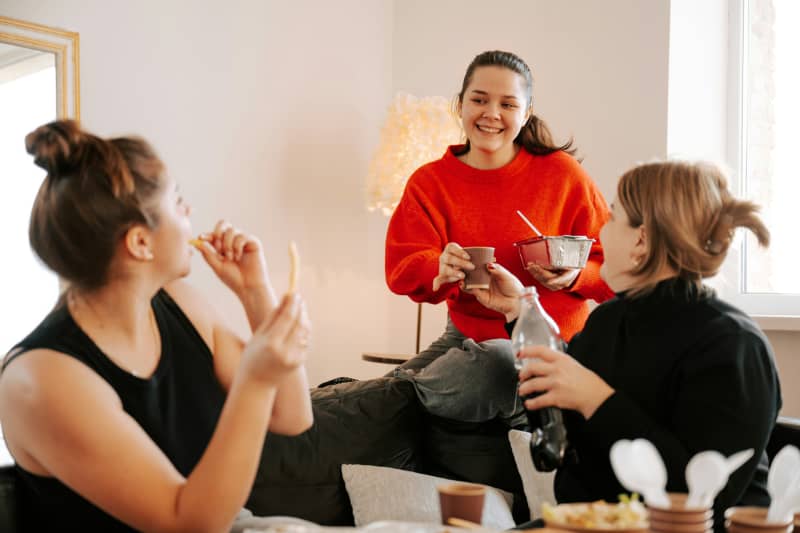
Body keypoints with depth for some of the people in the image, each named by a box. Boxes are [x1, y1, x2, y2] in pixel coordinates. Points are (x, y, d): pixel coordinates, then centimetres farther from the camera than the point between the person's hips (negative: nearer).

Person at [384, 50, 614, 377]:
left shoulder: (562, 173, -4)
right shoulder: (428, 183, 2)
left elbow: (610, 261, -1)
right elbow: (403, 266, -10)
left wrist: (574, 276, -23)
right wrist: (439, 271, -33)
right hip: (467, 337, 3)